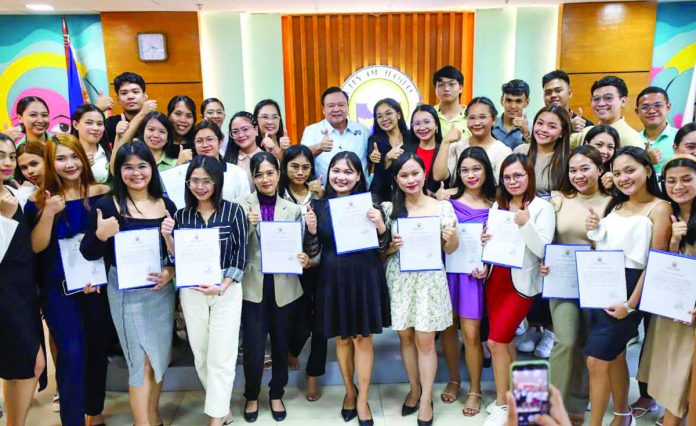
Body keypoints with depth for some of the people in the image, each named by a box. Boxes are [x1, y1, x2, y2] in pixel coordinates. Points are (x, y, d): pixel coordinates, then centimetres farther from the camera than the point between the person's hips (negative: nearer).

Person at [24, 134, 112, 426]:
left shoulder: (102, 194, -1)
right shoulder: (39, 200, -2)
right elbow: (35, 246, -8)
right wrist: (49, 213, -21)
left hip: (99, 286, 2)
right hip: (59, 289, -1)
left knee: (98, 349, 11)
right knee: (72, 354, -7)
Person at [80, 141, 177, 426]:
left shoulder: (166, 205, 3)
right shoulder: (107, 206, -7)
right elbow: (88, 254, -6)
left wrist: (171, 271, -10)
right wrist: (101, 235, -25)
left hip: (163, 290, 4)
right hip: (127, 292, -4)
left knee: (159, 357, 14)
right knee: (141, 362, 0)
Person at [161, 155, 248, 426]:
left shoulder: (234, 211, -5)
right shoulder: (181, 215, 5)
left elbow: (240, 255, -6)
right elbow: (176, 258, 7)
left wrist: (222, 287, -16)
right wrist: (167, 236, -10)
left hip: (227, 291, -3)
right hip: (191, 292, 4)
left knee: (221, 356, 2)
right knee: (201, 355, 12)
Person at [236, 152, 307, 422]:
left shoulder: (292, 209, 4)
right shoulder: (242, 205, -2)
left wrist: (304, 259, -14)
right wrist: (248, 225, -22)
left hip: (284, 286, 2)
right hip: (253, 286, -2)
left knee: (281, 344, 14)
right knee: (253, 348, 3)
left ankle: (276, 395, 36)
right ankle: (251, 396, 30)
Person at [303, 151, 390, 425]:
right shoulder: (319, 206, 0)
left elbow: (382, 248, -1)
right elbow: (312, 252, 1)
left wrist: (380, 226, -20)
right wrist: (311, 230, -17)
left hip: (365, 279, -1)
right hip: (333, 280, 2)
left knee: (363, 338, 7)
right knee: (342, 338, 15)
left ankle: (362, 399, 24)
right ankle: (349, 390, 37)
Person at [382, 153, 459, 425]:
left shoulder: (443, 207, -1)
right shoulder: (388, 208, 1)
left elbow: (449, 250, 3)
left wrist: (452, 237, -18)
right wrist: (391, 246, -15)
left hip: (429, 279, -2)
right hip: (399, 279, 2)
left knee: (425, 340, 2)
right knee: (405, 336, 11)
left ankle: (426, 398, 20)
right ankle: (414, 389, 31)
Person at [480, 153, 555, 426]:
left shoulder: (542, 208, -7)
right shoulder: (497, 205, 8)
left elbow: (543, 250, -14)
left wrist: (525, 224, -27)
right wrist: (484, 241, -7)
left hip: (520, 283, -5)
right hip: (495, 279, 5)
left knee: (496, 342, -6)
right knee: (505, 341, 12)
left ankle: (502, 404, 11)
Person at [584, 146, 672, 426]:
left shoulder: (659, 208, -8)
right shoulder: (615, 205, 11)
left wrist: (631, 303, -16)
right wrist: (593, 230, -3)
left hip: (628, 287, -6)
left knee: (596, 361, -4)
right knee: (614, 356, 19)